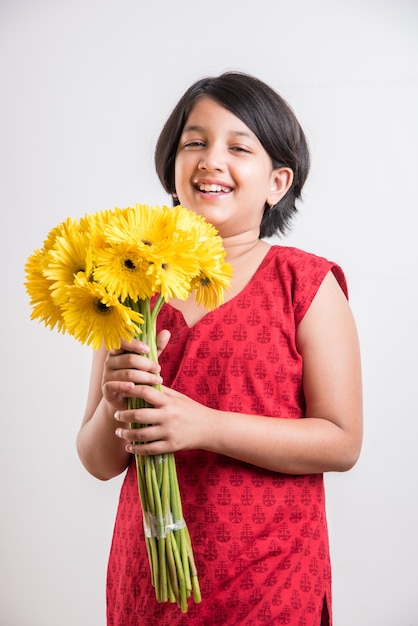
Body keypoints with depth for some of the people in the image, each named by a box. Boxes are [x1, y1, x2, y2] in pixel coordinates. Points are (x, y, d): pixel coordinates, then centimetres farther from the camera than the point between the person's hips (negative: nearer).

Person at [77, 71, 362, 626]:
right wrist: (114, 405, -16)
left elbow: (342, 443, -11)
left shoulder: (306, 283, -6)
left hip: (268, 577, -3)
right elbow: (99, 463, 6)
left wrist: (205, 425, -20)